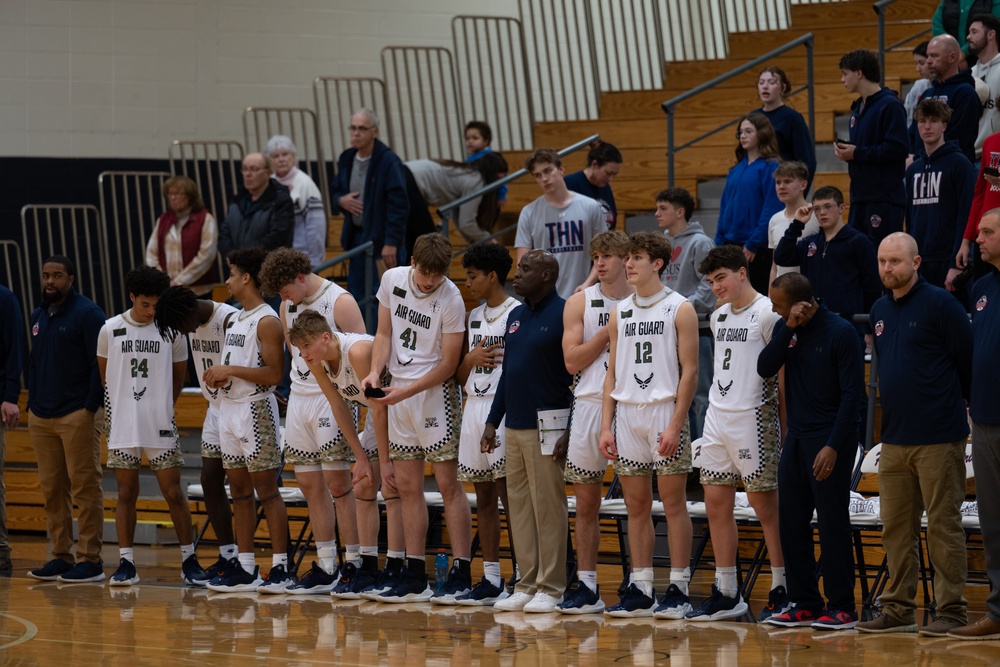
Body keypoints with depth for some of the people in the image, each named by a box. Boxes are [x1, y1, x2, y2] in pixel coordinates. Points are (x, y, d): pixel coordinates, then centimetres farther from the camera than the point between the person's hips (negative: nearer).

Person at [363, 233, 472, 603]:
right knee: (407, 486, 9)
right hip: (397, 393, 6)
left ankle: (461, 574, -4)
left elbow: (447, 366, -13)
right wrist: (375, 371, -5)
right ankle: (414, 578, 14)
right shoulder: (392, 280, 1)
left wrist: (406, 392, -19)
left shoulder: (451, 300, -15)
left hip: (435, 393, -6)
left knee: (448, 483, -6)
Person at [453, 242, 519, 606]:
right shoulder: (474, 317, 17)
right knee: (484, 497, 8)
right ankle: (491, 579, 11)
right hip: (473, 407, 8)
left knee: (508, 494, -9)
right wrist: (471, 358, -2)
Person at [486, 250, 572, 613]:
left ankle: (550, 588, -2)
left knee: (548, 508, -5)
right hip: (514, 427, 8)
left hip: (545, 428, -8)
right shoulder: (515, 317, 16)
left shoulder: (564, 314, -8)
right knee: (519, 508, 8)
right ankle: (526, 586, 12)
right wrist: (493, 421, 16)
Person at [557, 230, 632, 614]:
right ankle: (587, 587, 10)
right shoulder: (580, 303, 7)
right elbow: (572, 361, -1)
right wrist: (609, 330, -7)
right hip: (589, 406, 2)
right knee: (586, 503, 5)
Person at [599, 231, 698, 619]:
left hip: (664, 412, -5)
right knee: (636, 506, 7)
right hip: (627, 414, 5)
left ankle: (678, 590, 0)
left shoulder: (679, 310, -3)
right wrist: (606, 425, 6)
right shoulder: (620, 312, 13)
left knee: (673, 503, -3)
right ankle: (640, 590, 10)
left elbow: (689, 371, -7)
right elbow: (612, 372, 14)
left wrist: (676, 424, -15)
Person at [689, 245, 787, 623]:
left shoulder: (767, 314, -10)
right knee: (716, 504, 7)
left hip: (752, 418, -8)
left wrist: (785, 427, -12)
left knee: (765, 505, -3)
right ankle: (726, 595, 14)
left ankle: (781, 591, 4)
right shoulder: (719, 317, 14)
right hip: (717, 417, 8)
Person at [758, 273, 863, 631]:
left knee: (832, 524, -4)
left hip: (829, 440, -7)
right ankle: (805, 604, 14)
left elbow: (851, 394, -12)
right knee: (791, 523, 7)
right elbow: (765, 368, -4)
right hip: (796, 437, 7)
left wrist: (833, 446, -17)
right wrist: (789, 328, -14)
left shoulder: (840, 332, -11)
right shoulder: (785, 328, 8)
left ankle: (842, 606, 1)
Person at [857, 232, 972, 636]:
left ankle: (951, 611, 0)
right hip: (894, 439, 7)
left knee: (943, 526, -3)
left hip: (938, 439, -7)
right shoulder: (880, 311, 13)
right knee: (896, 527, 8)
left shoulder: (939, 304, -9)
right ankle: (898, 609, 14)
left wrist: (973, 407, 0)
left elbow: (968, 361, -7)